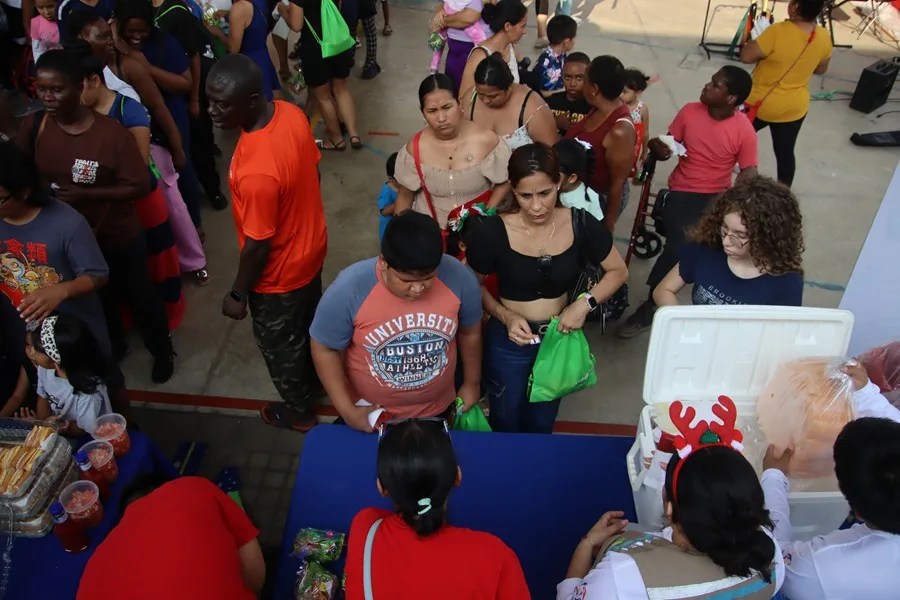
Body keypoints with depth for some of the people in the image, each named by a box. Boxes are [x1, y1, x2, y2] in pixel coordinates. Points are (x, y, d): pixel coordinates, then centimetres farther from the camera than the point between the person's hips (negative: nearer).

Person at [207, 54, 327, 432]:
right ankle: (319, 379, 58)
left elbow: (258, 245, -27)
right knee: (309, 324, 31)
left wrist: (238, 295, -10)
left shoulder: (256, 172, -39)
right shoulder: (291, 113, -15)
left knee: (279, 345, 20)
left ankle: (299, 411, 45)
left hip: (279, 274, -8)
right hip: (310, 248, 8)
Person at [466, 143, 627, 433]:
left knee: (542, 425, 25)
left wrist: (586, 303, -18)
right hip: (508, 341, -2)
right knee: (505, 424, 21)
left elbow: (618, 271, -2)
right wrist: (505, 316, -23)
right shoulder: (494, 232, -22)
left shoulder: (581, 224, -16)